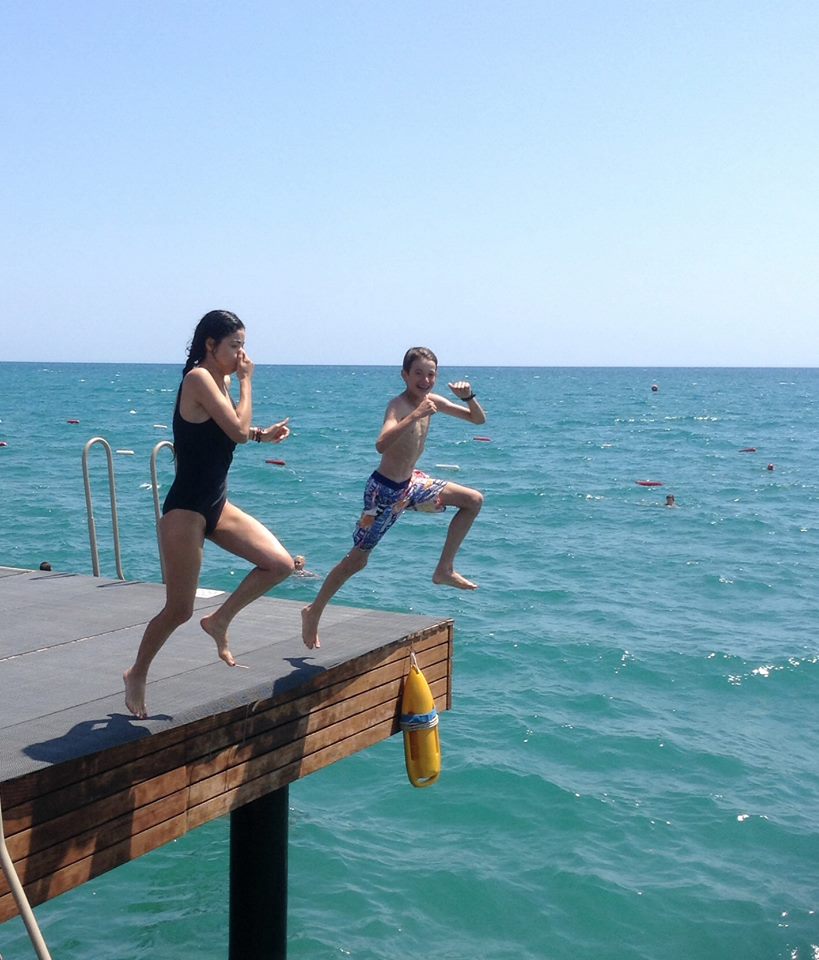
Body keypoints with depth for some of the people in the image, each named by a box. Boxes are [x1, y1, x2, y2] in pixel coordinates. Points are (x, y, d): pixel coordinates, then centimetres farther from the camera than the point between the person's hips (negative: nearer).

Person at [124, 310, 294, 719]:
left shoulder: (220, 381, 10)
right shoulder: (199, 378, -16)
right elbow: (239, 430, -22)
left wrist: (263, 435, 7)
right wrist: (246, 379, -12)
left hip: (217, 505, 8)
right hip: (186, 509, -8)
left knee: (280, 563, -5)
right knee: (179, 609, -1)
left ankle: (220, 621, 13)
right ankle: (137, 673, 22)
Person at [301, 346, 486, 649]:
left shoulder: (432, 401, 0)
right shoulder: (398, 405, -23)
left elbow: (479, 419, 8)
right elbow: (381, 445, -43)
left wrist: (469, 396, -12)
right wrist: (415, 415, -47)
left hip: (411, 483, 8)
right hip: (384, 490, -8)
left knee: (473, 500, 6)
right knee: (358, 558, -1)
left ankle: (445, 569, 12)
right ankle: (314, 611, 15)